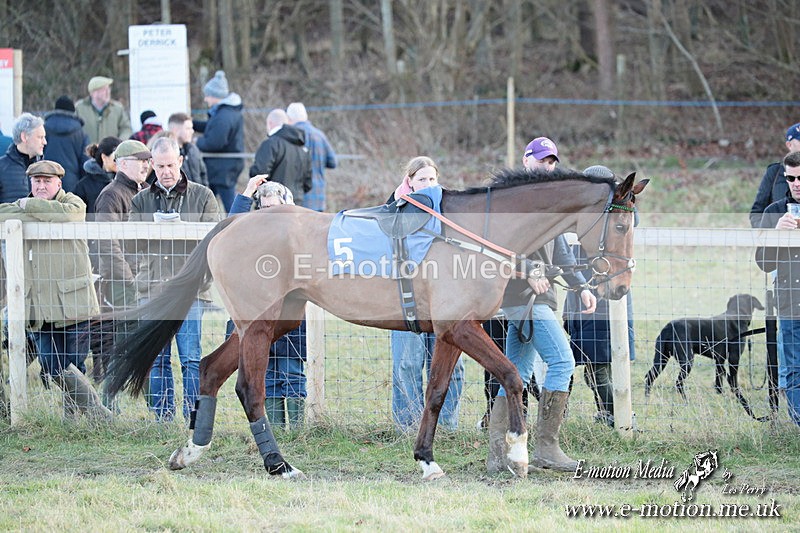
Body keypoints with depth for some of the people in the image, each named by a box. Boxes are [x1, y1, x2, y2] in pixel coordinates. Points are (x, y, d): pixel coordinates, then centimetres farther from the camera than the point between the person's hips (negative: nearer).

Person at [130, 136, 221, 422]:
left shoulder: (203, 196, 7)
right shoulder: (141, 200, 14)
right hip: (153, 288, 3)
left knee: (191, 359, -6)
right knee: (157, 360, 4)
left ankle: (194, 420, -3)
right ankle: (162, 419, 11)